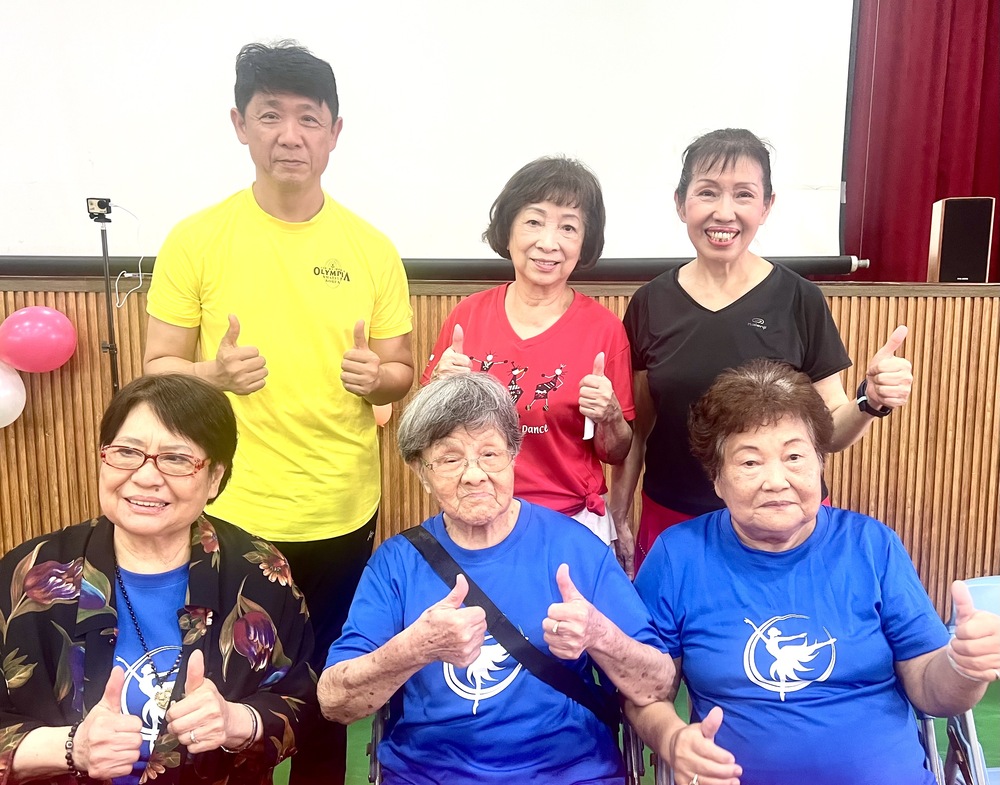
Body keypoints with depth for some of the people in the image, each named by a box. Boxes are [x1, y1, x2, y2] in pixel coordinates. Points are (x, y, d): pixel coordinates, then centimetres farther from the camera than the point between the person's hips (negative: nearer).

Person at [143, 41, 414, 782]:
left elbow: (402, 373, 5)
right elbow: (157, 368, -1)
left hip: (343, 515, 2)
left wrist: (375, 376, -17)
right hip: (232, 515, -1)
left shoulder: (371, 247, -1)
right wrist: (215, 373, -21)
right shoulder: (196, 239, -5)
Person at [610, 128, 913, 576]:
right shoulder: (651, 304, -2)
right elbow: (637, 427, 6)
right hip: (671, 522, 2)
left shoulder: (800, 301, -7)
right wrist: (619, 519, 7)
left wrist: (870, 401, -21)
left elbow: (830, 430, -2)